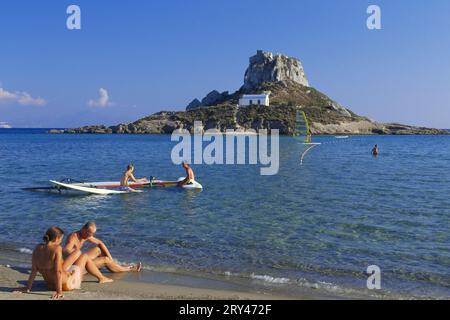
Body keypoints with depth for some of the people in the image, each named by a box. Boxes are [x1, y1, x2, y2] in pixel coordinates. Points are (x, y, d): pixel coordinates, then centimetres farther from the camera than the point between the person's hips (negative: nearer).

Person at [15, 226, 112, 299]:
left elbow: (34, 270, -6)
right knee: (85, 256, 16)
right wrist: (59, 292, -28)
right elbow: (58, 271, -30)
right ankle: (101, 278, 36)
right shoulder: (57, 248, -26)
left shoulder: (38, 248, -9)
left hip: (50, 285, 7)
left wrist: (28, 288, -1)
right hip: (67, 284, -7)